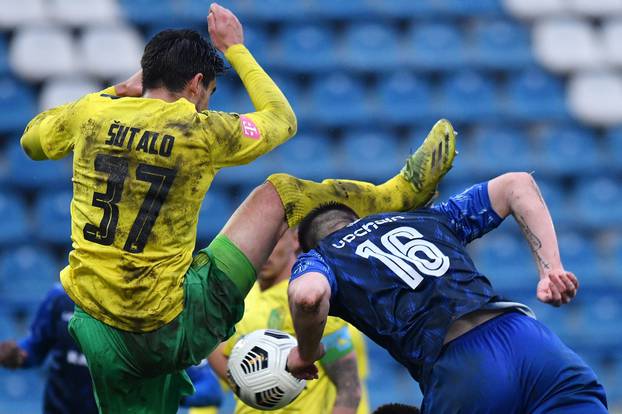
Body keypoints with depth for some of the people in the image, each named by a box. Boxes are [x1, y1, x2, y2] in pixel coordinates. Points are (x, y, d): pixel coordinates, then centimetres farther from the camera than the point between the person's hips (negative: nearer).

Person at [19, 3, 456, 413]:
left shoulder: (92, 114, 1)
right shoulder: (199, 131, -9)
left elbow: (32, 140, 26)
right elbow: (282, 120, 12)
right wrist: (235, 48, 22)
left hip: (99, 331, 4)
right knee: (280, 194, 8)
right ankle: (399, 194, 28)